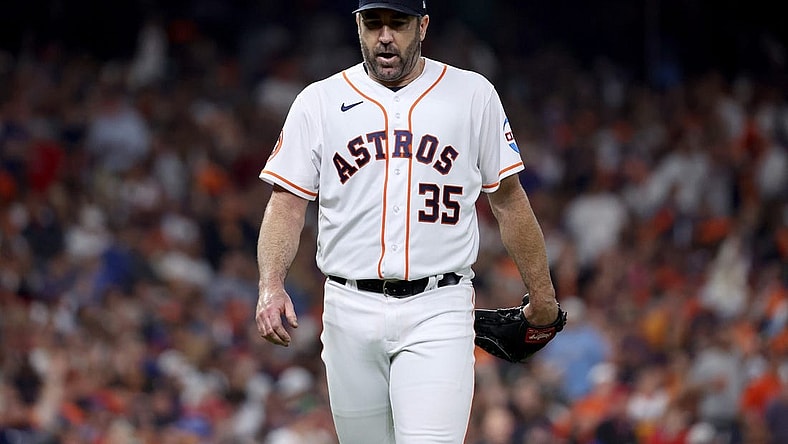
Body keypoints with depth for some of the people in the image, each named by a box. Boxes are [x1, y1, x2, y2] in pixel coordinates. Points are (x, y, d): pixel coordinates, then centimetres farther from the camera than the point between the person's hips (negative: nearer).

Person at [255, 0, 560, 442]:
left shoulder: (473, 95, 5)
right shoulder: (318, 102, 7)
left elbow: (509, 199, 11)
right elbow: (287, 205, 4)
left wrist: (542, 293, 12)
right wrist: (271, 286, -12)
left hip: (438, 311, -2)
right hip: (351, 311, 2)